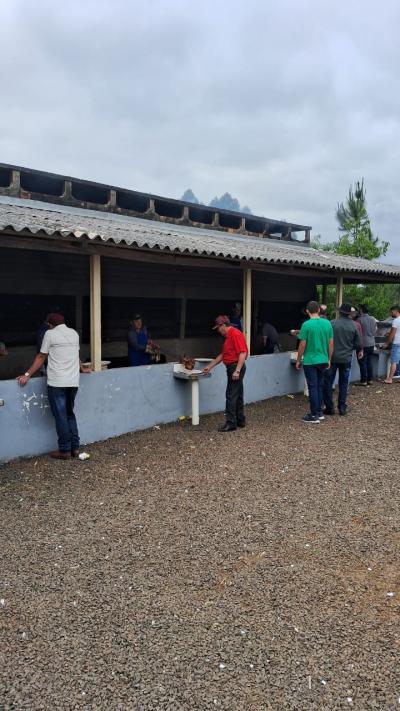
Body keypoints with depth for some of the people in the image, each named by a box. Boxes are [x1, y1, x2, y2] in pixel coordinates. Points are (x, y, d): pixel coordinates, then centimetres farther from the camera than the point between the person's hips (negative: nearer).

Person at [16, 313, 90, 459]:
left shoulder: (50, 334, -2)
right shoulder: (74, 333, 14)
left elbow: (41, 357, -1)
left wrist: (27, 375, 5)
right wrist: (82, 368, 44)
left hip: (57, 383, -6)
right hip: (73, 382, 6)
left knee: (61, 417, 1)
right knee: (70, 414, 16)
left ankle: (65, 450, 5)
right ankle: (75, 448, 16)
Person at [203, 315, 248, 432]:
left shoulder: (235, 334, -15)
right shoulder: (227, 336, 17)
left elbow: (242, 353, -22)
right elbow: (222, 355, 22)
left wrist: (237, 371, -26)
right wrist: (209, 367, 21)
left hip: (236, 367, -10)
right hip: (232, 368, 10)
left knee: (231, 395, -8)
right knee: (237, 395, 13)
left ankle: (231, 423, -5)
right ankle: (240, 420, 20)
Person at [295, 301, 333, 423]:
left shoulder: (306, 325, -14)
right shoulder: (327, 323, 1)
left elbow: (302, 345, -12)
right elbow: (331, 343, 6)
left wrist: (298, 360, 0)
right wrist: (328, 359, 17)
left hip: (310, 361, -5)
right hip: (323, 360, 5)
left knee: (313, 387, 1)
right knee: (319, 386, 16)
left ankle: (314, 416, 5)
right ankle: (319, 412, 23)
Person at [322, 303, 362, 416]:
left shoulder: (332, 323, -11)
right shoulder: (354, 325, -5)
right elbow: (358, 344, 1)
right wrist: (360, 351, 22)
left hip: (332, 357, -2)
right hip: (346, 359, 2)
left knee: (328, 383, 8)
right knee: (344, 383, 13)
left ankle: (329, 407, 9)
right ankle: (342, 407, 14)